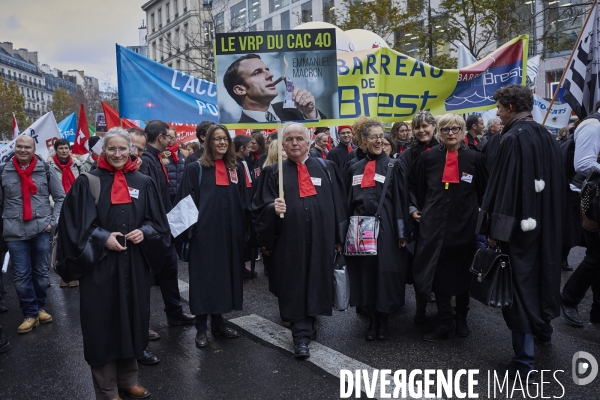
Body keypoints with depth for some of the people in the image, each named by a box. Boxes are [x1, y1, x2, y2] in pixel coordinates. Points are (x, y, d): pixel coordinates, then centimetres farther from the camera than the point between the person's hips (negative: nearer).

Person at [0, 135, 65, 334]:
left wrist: (53, 221, -1)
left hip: (41, 230, 0)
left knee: (41, 272, 11)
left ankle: (40, 307, 29)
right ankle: (30, 314, 15)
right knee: (21, 275, 3)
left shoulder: (46, 170, 0)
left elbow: (60, 197, 6)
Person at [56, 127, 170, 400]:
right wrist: (103, 237, -17)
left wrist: (144, 232, -11)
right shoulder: (87, 182, -2)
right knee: (104, 324, 3)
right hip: (100, 265, -3)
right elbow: (75, 223, -5)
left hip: (135, 265, 3)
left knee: (132, 318, 12)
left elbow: (158, 221, 8)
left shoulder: (143, 182, 6)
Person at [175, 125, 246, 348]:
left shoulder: (236, 169, 11)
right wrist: (188, 230, -12)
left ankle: (218, 322, 25)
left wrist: (243, 231, 7)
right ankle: (201, 328, 13)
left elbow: (243, 202, 14)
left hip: (230, 233, 5)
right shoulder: (196, 169, -1)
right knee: (204, 278, 1)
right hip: (204, 233, -4)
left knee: (225, 275, 11)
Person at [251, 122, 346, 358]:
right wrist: (273, 208, -24)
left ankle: (309, 322, 34)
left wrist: (339, 236, 7)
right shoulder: (273, 173, 3)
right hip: (290, 242, -2)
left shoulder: (326, 169, 7)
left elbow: (338, 204, 9)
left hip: (320, 239, 2)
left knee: (316, 284, 12)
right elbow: (259, 207, -2)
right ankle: (302, 336, 10)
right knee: (295, 287, 2)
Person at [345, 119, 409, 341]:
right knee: (365, 272, 7)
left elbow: (399, 200, -3)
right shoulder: (355, 168, 10)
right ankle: (372, 320, 21)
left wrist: (402, 232, -8)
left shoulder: (392, 165, 1)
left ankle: (383, 320, 19)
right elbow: (349, 202, 13)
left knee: (385, 272, 2)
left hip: (385, 226, -3)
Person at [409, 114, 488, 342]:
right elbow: (413, 186, 12)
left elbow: (485, 191, 10)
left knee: (462, 274, 12)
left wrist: (479, 210, 1)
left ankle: (462, 319, 30)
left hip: (464, 224, 0)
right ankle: (444, 322, 14)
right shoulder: (428, 157, 1)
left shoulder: (475, 158, 1)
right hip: (434, 224, 0)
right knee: (438, 274, 2)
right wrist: (414, 208, 3)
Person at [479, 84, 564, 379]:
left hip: (519, 224, -8)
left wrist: (495, 228, -16)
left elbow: (504, 185, -20)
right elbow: (556, 182, 13)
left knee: (520, 284, -2)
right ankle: (542, 324, 44)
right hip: (545, 221, 8)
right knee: (540, 271, 24)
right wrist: (549, 217, 21)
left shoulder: (513, 138, -17)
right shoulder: (546, 136, 8)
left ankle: (524, 360, 4)